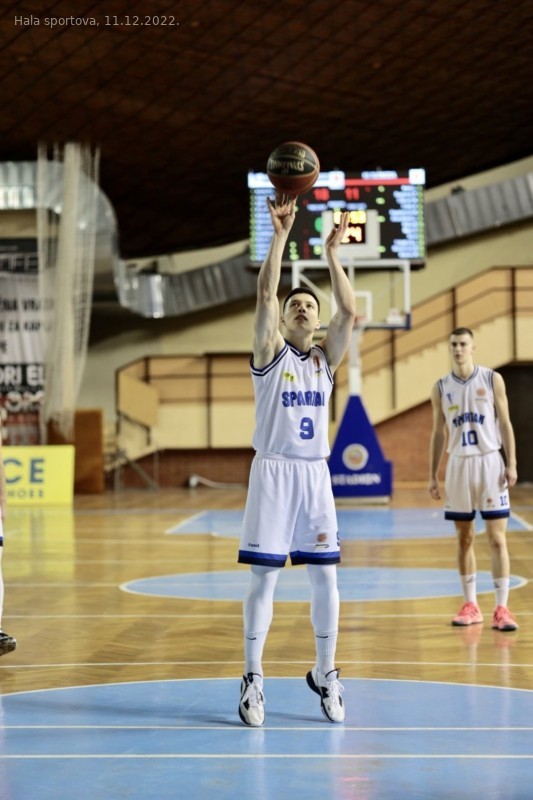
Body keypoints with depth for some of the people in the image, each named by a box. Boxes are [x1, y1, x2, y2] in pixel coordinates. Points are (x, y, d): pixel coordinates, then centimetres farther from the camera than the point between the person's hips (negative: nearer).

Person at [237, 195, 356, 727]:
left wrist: (332, 253, -5)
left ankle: (325, 673, 17)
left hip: (315, 473, 3)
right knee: (263, 576, -2)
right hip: (273, 471, -3)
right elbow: (264, 295, -13)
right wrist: (280, 235, -16)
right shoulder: (270, 354, 2)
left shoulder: (325, 358, 10)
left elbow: (349, 313, -6)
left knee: (324, 575, 4)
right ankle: (252, 679, 5)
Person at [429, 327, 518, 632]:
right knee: (465, 538, 7)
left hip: (489, 461, -2)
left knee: (497, 538, -5)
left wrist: (512, 464, -8)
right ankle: (471, 606, 15)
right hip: (458, 464, 3)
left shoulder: (492, 379, 0)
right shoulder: (441, 388, 7)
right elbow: (438, 433, 11)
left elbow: (505, 423, 0)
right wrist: (433, 475, 7)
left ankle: (502, 608, -4)